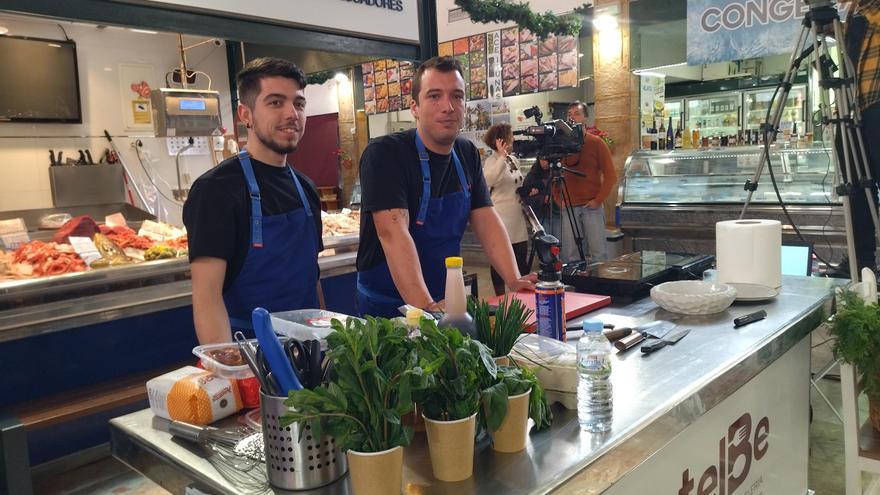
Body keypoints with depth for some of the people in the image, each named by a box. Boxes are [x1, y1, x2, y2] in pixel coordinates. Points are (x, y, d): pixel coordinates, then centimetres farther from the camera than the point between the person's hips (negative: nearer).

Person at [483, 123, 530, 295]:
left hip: (518, 218, 7)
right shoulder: (492, 160, -8)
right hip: (502, 220, -7)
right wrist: (502, 156, -29)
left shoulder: (514, 160, 14)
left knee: (522, 261, 9)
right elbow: (489, 180, -30)